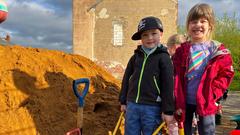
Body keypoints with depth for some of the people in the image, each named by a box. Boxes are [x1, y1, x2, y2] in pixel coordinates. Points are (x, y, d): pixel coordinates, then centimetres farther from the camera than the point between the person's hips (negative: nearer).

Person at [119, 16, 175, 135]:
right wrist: (123, 101, 13)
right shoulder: (135, 56, 6)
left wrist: (168, 110, -9)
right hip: (132, 105, 4)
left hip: (152, 107, -4)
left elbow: (168, 85, -9)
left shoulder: (163, 58, -7)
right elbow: (126, 78, 13)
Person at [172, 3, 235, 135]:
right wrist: (178, 102, -9)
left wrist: (212, 93, -11)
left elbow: (226, 75, 1)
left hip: (206, 103, -1)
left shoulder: (218, 51, -1)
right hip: (185, 102, 1)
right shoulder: (181, 51, 1)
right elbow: (176, 78, -2)